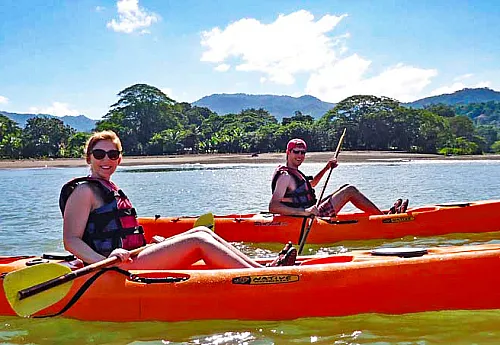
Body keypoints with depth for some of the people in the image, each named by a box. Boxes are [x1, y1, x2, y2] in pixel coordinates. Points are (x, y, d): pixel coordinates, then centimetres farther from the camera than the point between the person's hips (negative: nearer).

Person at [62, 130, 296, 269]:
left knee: (202, 232, 0)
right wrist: (106, 261, -30)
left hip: (128, 261, 9)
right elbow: (71, 240, -15)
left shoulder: (109, 188, 22)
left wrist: (158, 245, 21)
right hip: (119, 268, -9)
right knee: (199, 240, -15)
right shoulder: (84, 190, -6)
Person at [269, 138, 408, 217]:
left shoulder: (293, 173, 14)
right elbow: (273, 206, -29)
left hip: (309, 214, 11)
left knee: (346, 189, 17)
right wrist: (304, 212, -36)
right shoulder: (285, 176, -18)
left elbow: (310, 184, 35)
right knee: (350, 190, -4)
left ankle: (382, 213, 20)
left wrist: (326, 168, 23)